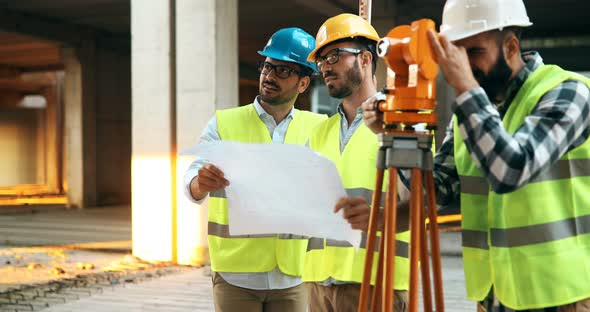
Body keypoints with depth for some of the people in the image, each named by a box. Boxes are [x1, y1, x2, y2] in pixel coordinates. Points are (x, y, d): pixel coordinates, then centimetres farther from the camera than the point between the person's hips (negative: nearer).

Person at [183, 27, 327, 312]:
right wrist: (201, 183, -33)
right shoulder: (224, 123, 1)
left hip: (294, 275, 2)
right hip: (236, 275, -1)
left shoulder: (317, 128, 6)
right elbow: (192, 185, -9)